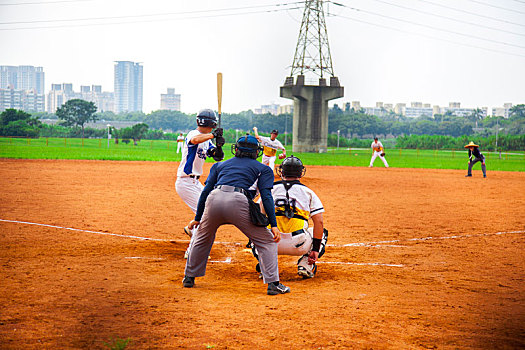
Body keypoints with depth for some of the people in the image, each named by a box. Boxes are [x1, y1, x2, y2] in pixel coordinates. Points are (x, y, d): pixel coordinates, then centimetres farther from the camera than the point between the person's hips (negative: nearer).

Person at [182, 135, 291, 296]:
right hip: (239, 202, -3)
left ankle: (189, 277, 34)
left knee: (202, 238, 29)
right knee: (266, 241, 11)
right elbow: (266, 196, 8)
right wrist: (273, 225, 2)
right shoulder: (263, 169, 24)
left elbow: (206, 190, 21)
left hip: (214, 200, 3)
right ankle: (273, 284, 1)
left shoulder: (220, 165, 32)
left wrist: (198, 218, 22)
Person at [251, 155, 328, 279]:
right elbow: (319, 222, 2)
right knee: (322, 232, 29)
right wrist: (315, 249, 5)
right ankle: (305, 264, 7)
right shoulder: (308, 192, 11)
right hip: (299, 245, -1)